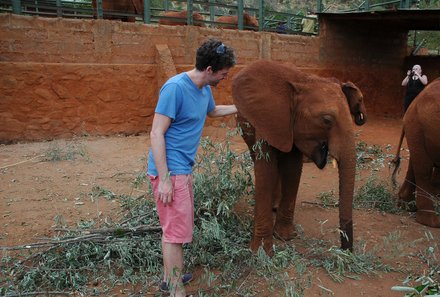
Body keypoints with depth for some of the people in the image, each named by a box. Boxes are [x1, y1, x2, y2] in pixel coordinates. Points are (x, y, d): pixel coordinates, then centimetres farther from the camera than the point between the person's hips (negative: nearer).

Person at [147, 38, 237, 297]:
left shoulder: (205, 89, 9)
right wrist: (164, 179, -23)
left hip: (183, 169, 9)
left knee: (174, 227, 18)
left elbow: (213, 111, 33)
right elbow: (156, 134, -20)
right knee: (177, 232, -2)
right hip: (171, 171, -9)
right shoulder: (175, 88, -19)